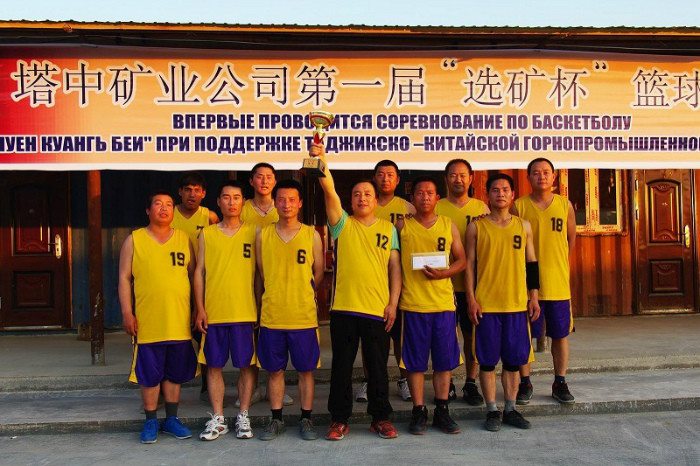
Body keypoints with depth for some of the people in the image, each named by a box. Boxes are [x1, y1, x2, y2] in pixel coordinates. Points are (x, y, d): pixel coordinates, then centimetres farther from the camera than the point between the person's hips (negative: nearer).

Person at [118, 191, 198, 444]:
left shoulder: (184, 239, 9)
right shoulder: (134, 240, 3)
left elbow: (194, 275, 12)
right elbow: (124, 278, 2)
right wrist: (127, 312, -6)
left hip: (180, 321, 2)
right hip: (147, 322, -2)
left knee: (175, 372, 10)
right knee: (149, 374, 5)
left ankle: (171, 419, 24)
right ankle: (151, 422, 20)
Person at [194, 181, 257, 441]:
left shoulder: (253, 232, 5)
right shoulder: (206, 234, 8)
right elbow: (199, 272, 7)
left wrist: (261, 308, 2)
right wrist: (200, 309, 0)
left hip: (245, 312, -1)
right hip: (213, 312, 1)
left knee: (246, 365, 3)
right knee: (214, 366, 5)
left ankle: (243, 418, 15)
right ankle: (217, 420, 15)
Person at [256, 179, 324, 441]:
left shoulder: (311, 235, 1)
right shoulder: (263, 235, 4)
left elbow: (318, 273, 8)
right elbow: (261, 272, 11)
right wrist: (278, 295, 10)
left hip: (304, 316, -1)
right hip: (272, 315, 1)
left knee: (306, 370, 7)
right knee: (275, 370, 9)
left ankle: (306, 420, 20)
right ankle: (276, 420, 23)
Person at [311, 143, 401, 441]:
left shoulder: (388, 229, 10)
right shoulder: (342, 224, 6)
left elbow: (395, 268, 8)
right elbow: (330, 192, -10)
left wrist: (393, 304, -1)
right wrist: (321, 162, -25)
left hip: (378, 309, 1)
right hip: (344, 307, 0)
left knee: (378, 366, 8)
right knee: (342, 365, 6)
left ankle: (380, 418, 21)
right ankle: (339, 419, 17)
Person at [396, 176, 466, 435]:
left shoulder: (449, 225, 9)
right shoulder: (402, 226, 4)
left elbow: (461, 260, 10)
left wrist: (444, 272, -9)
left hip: (444, 302, 2)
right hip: (412, 303, -2)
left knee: (444, 359, 6)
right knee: (415, 361, 3)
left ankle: (442, 411, 18)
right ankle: (418, 411, 14)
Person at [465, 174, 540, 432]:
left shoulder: (523, 226, 10)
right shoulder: (476, 227, 2)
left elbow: (531, 263, 13)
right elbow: (469, 264, 1)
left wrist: (533, 296, 7)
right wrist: (471, 299, -5)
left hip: (517, 303, 3)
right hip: (486, 304, -2)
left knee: (514, 359, 8)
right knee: (487, 360, 2)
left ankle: (510, 409, 20)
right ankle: (492, 411, 13)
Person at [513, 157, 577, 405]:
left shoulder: (565, 205, 4)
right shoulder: (519, 206, -3)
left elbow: (571, 238, 17)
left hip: (558, 283, 2)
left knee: (560, 334, 10)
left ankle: (560, 383, 24)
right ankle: (525, 383, 18)